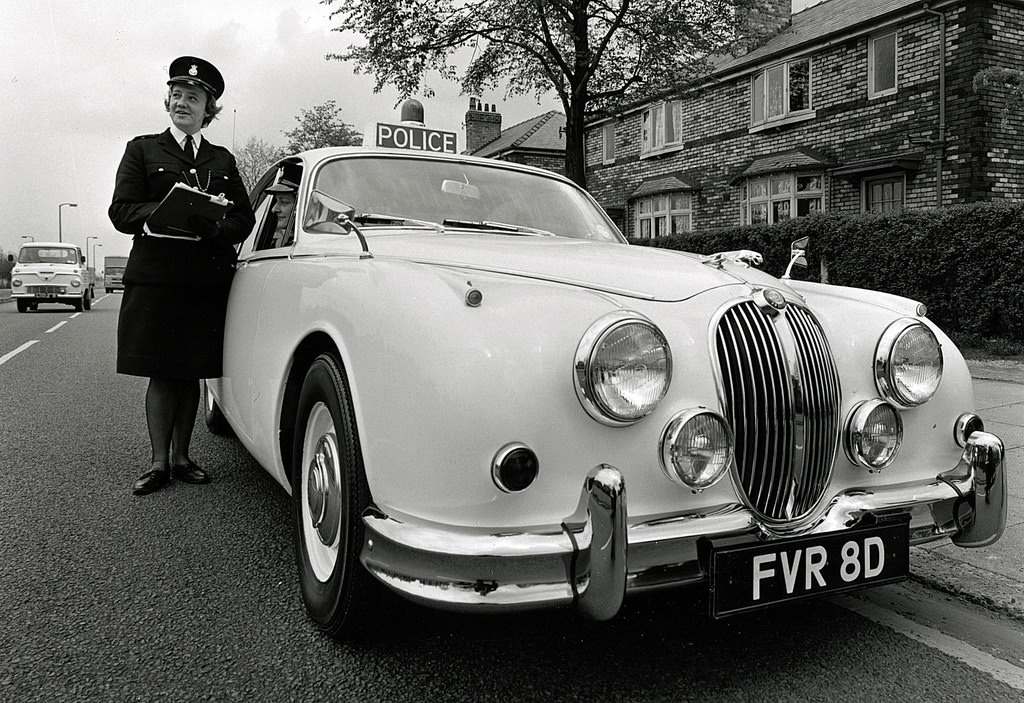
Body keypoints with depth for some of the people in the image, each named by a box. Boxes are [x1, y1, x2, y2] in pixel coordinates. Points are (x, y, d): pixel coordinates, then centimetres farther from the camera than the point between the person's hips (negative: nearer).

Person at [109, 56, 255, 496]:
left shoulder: (222, 159, 19)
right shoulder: (142, 150, 11)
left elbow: (245, 218, 10)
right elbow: (121, 212, 0)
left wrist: (215, 227, -12)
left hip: (208, 281, 2)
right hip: (155, 278, -2)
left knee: (192, 374, 5)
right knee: (162, 375, -2)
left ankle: (181, 457, 15)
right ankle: (159, 463, 5)